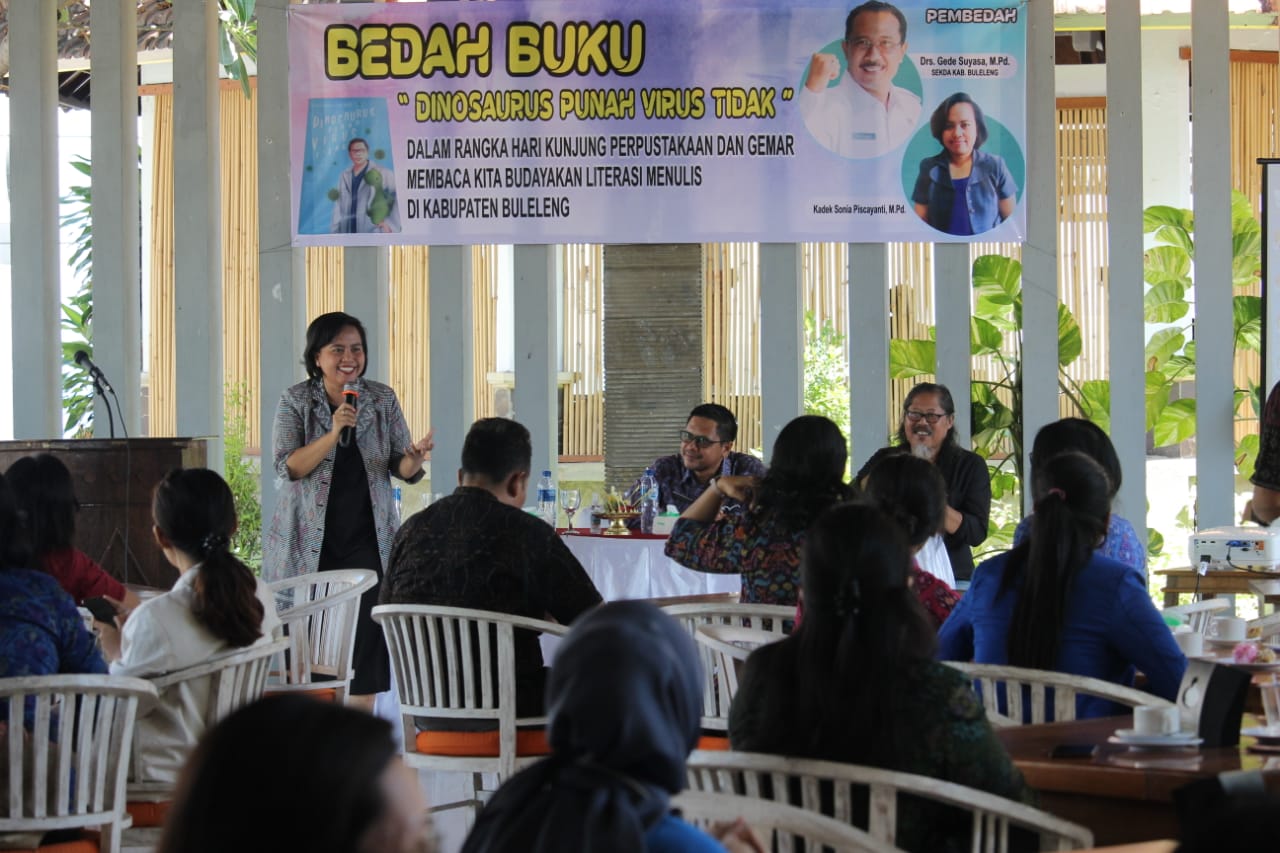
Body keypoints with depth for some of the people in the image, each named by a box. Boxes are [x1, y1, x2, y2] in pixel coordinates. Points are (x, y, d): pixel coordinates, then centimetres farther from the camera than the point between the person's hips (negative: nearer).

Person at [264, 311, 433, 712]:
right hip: (309, 542, -1)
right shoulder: (296, 401, 0)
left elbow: (401, 469, 7)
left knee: (366, 631, -5)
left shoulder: (382, 399, 6)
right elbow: (287, 468, -10)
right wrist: (334, 433, -23)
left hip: (366, 539, 2)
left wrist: (413, 459, -17)